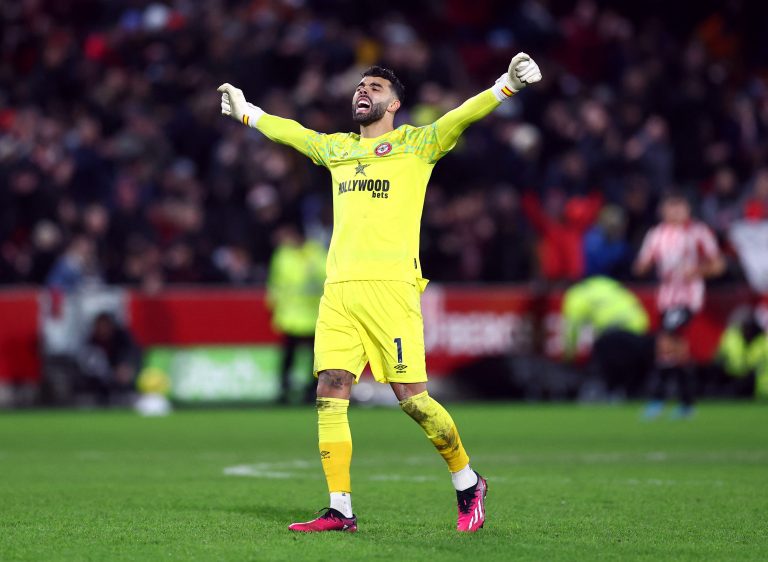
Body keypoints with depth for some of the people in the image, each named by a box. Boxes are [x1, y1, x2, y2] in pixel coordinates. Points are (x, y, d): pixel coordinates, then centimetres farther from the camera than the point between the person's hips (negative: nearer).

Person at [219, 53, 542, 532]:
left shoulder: (416, 143, 8)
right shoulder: (336, 149, 23)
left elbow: (464, 115, -5)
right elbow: (290, 132, 39)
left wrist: (507, 85, -18)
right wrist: (246, 112, 49)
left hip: (390, 285, -5)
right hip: (338, 289, 5)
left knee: (412, 398, -8)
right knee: (330, 393, -4)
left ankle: (468, 484, 11)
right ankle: (341, 510, 0)